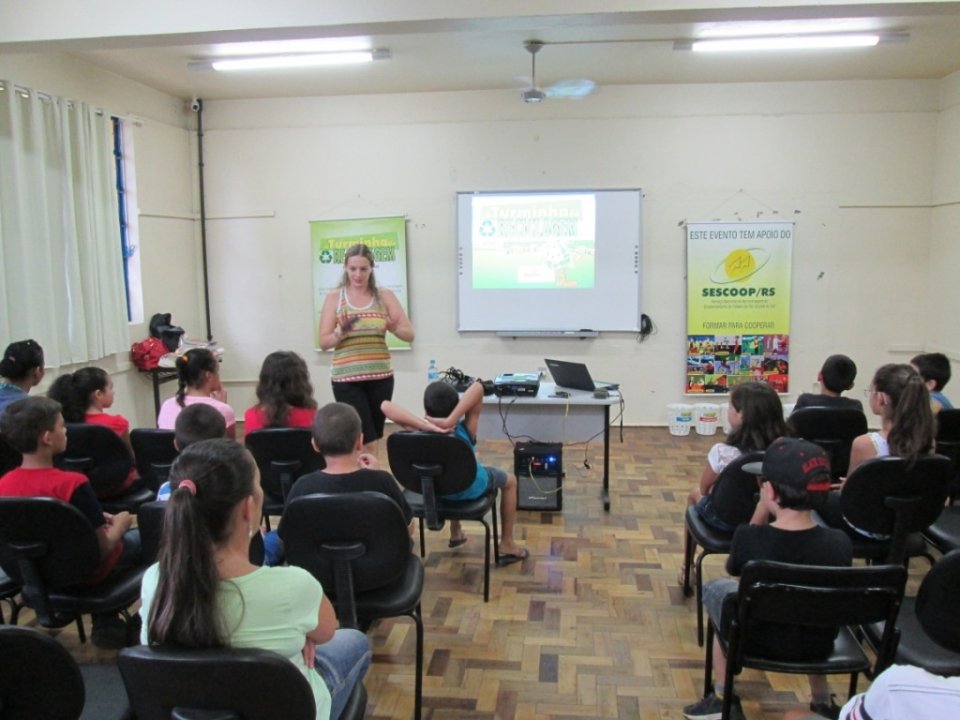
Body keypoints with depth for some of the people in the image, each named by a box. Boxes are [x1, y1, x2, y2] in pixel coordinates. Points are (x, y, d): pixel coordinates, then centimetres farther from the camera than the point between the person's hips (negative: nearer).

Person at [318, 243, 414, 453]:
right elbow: (323, 342, -2)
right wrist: (341, 333, -22)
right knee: (367, 442, -6)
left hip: (380, 377, 2)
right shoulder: (334, 298, 1)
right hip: (347, 378, -2)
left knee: (372, 438, 12)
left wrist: (393, 327, -20)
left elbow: (409, 334, 1)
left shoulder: (385, 296, 4)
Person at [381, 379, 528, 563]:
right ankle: (507, 545, 28)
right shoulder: (465, 431, -32)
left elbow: (386, 405, -36)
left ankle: (455, 533, 49)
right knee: (510, 480, 26)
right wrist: (449, 421, -49)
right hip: (470, 489, -3)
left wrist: (425, 425, -44)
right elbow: (478, 387, -45)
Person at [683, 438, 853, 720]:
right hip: (818, 645, 3)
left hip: (758, 640, -3)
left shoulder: (749, 538, -28)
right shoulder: (840, 543, -21)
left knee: (716, 588, 27)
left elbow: (733, 570, -4)